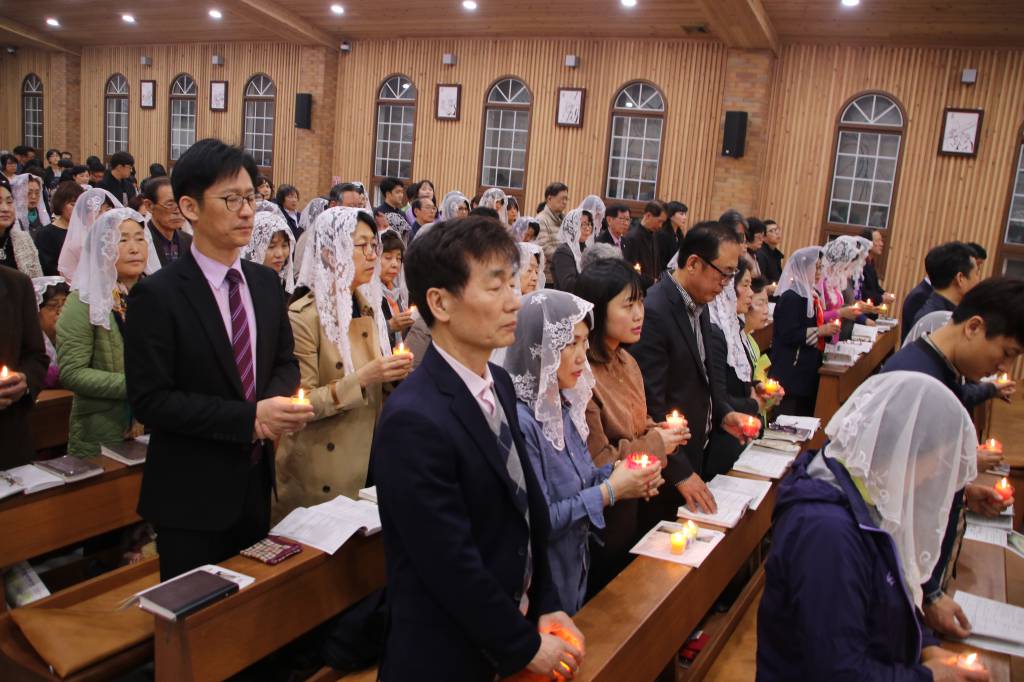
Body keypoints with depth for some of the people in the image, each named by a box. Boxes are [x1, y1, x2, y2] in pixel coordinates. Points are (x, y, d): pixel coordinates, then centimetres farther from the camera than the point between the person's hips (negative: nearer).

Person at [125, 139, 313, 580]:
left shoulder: (266, 283, 3)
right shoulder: (157, 295, -15)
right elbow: (150, 399, -18)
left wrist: (276, 400, -12)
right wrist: (249, 418, -23)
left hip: (256, 482, 6)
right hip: (192, 495, -5)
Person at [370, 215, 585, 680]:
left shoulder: (499, 383, 0)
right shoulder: (414, 420, -27)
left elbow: (529, 506, 5)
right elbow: (451, 565, -23)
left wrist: (546, 606, 1)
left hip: (513, 628, 7)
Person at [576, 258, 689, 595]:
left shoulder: (626, 362, 4)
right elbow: (596, 464, -25)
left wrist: (659, 430, -5)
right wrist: (656, 444, -15)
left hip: (633, 511, 9)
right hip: (602, 527, -8)